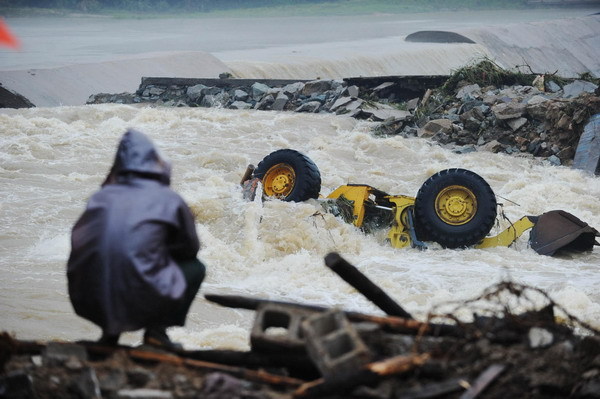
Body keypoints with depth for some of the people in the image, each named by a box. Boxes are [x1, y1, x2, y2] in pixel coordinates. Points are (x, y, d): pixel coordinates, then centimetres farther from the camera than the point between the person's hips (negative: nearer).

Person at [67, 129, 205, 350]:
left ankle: (110, 330, 18)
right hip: (141, 304, -4)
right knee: (195, 267, 21)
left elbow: (77, 240, 17)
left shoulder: (100, 197, 10)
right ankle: (156, 330, 6)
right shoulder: (168, 199, 3)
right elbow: (190, 248, 15)